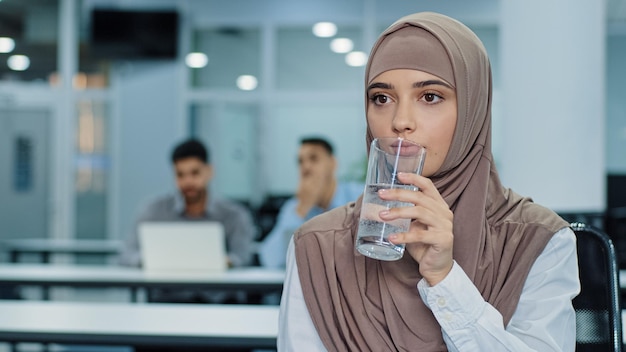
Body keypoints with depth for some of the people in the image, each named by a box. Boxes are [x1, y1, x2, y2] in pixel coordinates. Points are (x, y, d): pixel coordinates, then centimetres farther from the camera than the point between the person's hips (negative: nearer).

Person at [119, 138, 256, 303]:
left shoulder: (234, 215, 6)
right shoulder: (159, 210, 8)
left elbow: (243, 256, -11)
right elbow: (127, 255, -2)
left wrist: (226, 261, -36)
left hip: (216, 301, 1)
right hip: (169, 300, 0)